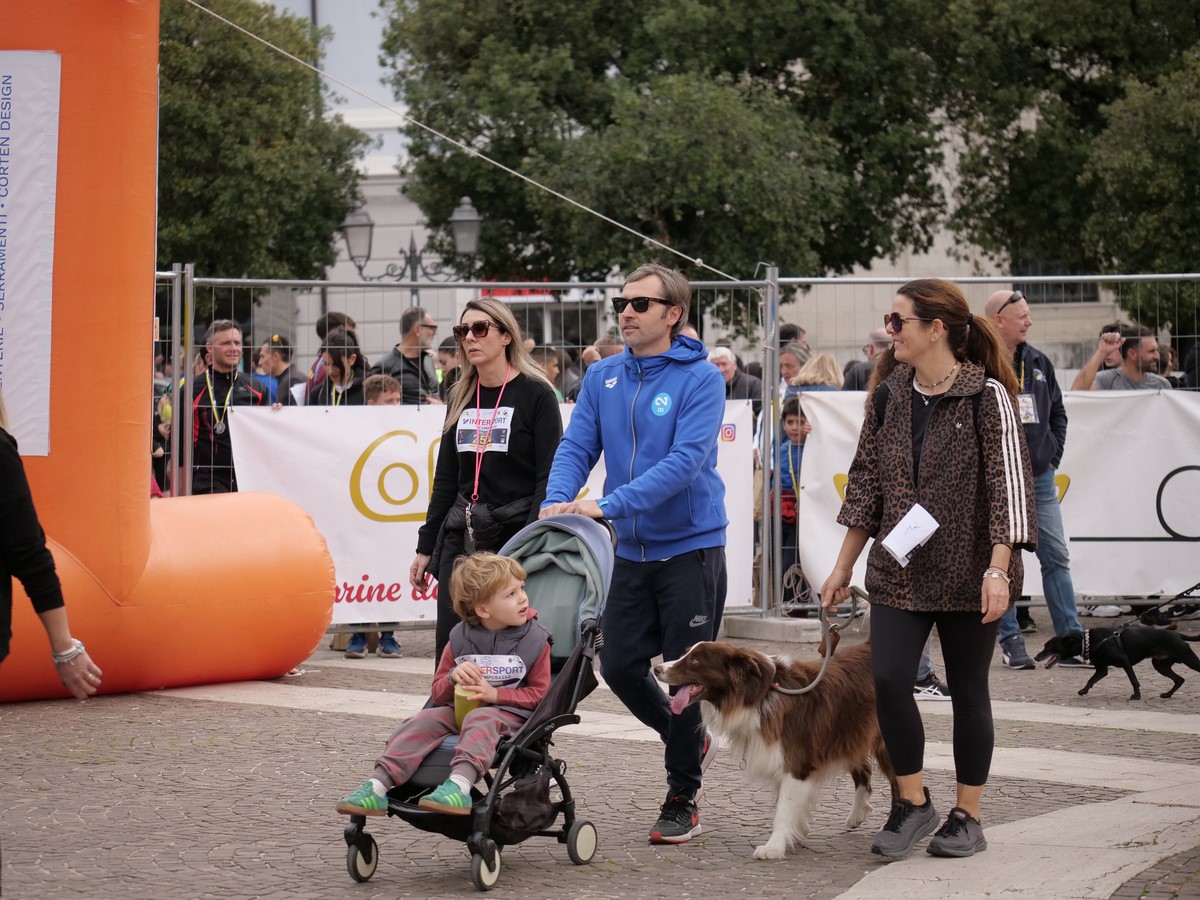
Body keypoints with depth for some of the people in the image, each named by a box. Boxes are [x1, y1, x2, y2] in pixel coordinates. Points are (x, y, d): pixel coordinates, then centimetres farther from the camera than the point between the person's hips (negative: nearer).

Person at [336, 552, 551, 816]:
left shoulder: (534, 640, -2)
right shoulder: (460, 639, 6)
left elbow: (540, 693, -2)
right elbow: (438, 693, 12)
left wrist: (495, 694, -15)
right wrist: (453, 678, -13)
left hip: (509, 713, -4)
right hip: (458, 708, 4)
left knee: (480, 720, -36)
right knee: (423, 721, -21)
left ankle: (459, 785, -60)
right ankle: (377, 787, -34)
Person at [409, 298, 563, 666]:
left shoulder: (536, 395, -3)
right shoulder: (460, 398, 15)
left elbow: (549, 480, -7)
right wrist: (426, 547, 16)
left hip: (515, 537, -6)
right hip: (461, 540, 6)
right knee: (449, 649, 1)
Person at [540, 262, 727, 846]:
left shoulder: (700, 378, -12)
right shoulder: (603, 377, 6)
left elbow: (685, 461, -22)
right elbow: (576, 447, 2)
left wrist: (609, 504, -29)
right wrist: (558, 502, -19)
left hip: (690, 546, -5)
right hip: (632, 550, 6)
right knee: (620, 666, 7)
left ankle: (682, 800, 14)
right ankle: (688, 743, 33)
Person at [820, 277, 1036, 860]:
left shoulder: (986, 395, -8)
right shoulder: (889, 394, 7)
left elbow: (1008, 484, -11)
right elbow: (867, 483, 12)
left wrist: (998, 570, -19)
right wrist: (843, 568, 11)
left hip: (967, 572, -4)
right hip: (898, 571, 4)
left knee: (968, 691, 5)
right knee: (888, 679, -11)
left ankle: (967, 816, 17)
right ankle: (913, 804, 6)